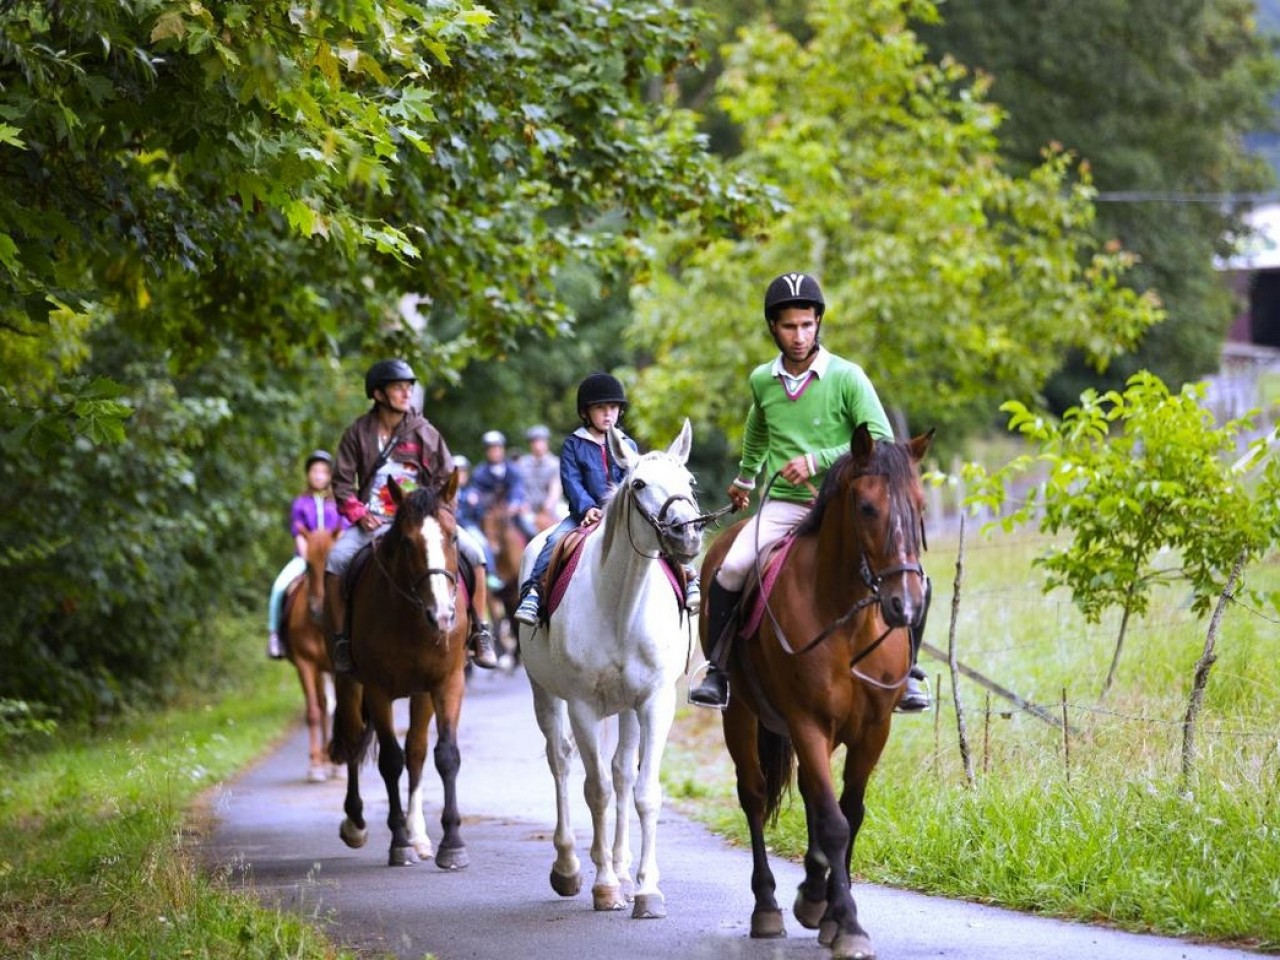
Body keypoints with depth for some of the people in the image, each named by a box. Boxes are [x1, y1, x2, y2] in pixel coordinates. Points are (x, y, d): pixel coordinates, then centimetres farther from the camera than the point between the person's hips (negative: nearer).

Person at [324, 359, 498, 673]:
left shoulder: (424, 432, 3)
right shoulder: (358, 433, 2)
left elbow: (446, 479, 7)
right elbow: (343, 482, 4)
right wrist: (358, 514, -10)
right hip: (372, 522, -1)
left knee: (473, 551, -20)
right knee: (334, 560, -26)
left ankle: (479, 632, -8)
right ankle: (340, 638, -12)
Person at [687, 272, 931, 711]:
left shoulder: (847, 378, -7)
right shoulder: (762, 380, 6)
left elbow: (882, 441, -13)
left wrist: (817, 460, -21)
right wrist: (745, 478, 44)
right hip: (782, 506, 3)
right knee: (731, 569, -23)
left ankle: (906, 673, -4)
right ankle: (717, 669, -6)